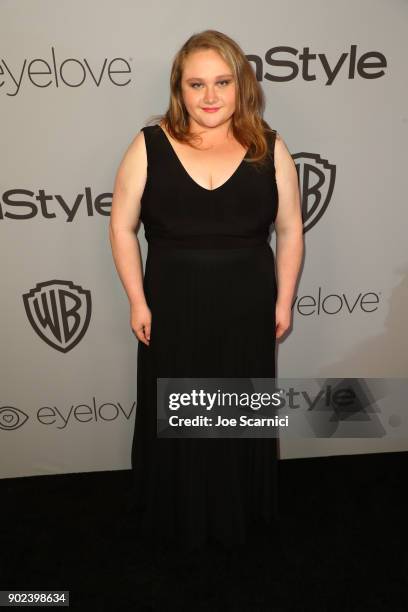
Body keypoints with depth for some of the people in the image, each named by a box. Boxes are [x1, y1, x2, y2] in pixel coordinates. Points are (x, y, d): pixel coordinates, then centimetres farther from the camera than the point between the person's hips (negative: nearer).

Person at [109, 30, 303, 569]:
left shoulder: (269, 149, -1)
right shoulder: (149, 146, -5)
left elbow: (289, 230, 4)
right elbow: (122, 226, -2)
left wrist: (283, 300, 2)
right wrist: (137, 301, -5)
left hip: (247, 314, 1)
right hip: (172, 314, 0)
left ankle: (241, 520, 44)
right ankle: (177, 522, 42)